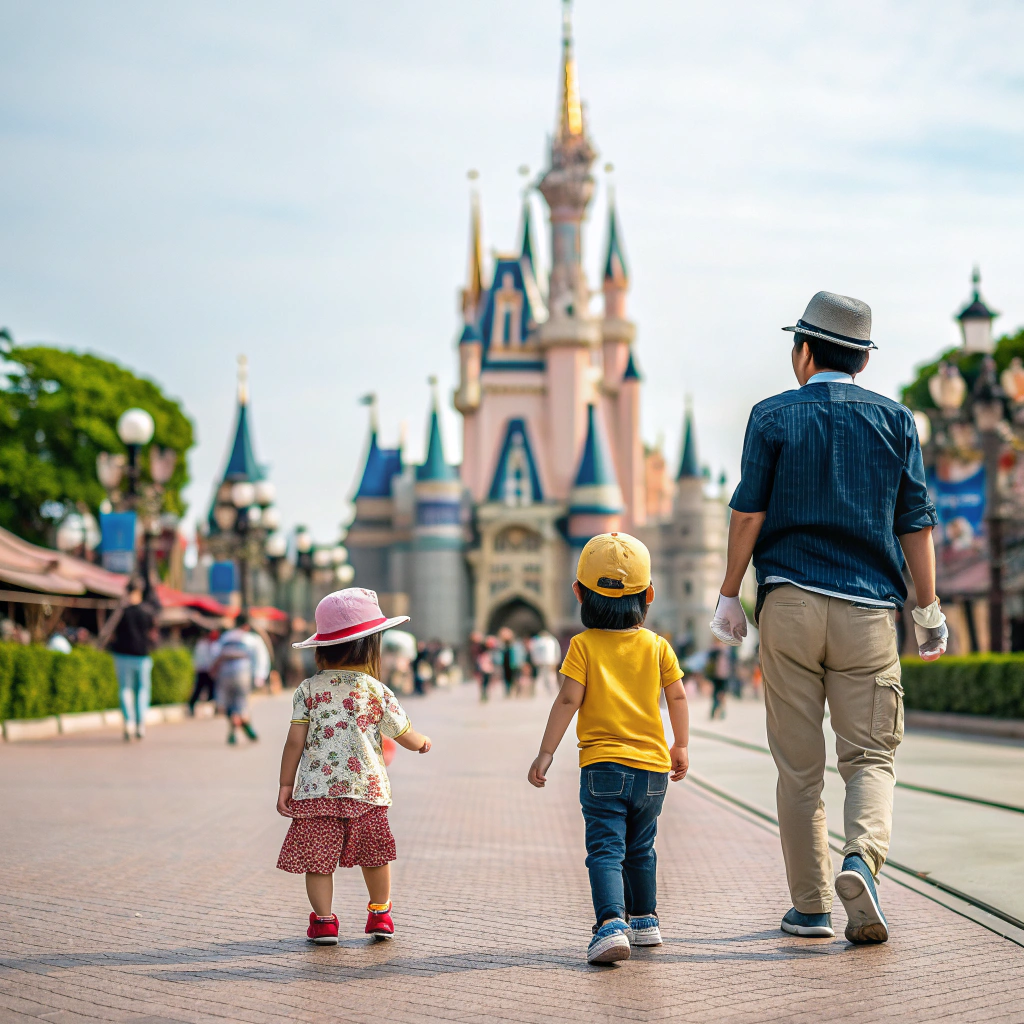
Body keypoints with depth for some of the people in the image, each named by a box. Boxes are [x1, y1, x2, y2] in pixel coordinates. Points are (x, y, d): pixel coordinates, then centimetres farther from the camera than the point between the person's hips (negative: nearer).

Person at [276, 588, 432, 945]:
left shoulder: (308, 689, 0)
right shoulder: (377, 691, -2)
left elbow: (295, 741, -3)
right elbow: (406, 737, 5)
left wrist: (286, 784, 5)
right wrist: (422, 741, 28)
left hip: (316, 791, 0)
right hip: (366, 789, 0)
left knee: (317, 858, 5)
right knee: (374, 854, 17)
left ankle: (323, 921, 2)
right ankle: (380, 913, 28)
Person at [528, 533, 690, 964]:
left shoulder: (583, 645, -4)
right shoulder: (657, 646, 5)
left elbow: (568, 700, -10)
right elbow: (677, 696, 7)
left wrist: (546, 753, -6)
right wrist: (681, 747, 19)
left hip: (603, 766, -4)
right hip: (652, 766, 4)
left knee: (606, 849, -8)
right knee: (640, 848, 21)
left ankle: (611, 924, -25)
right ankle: (644, 920, 32)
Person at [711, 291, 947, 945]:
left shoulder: (773, 417, 4)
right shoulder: (895, 420, 8)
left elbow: (748, 512, -1)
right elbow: (916, 524, 6)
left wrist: (729, 596, 6)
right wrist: (929, 611, 11)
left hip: (789, 602, 0)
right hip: (868, 608, 1)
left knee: (799, 764, 6)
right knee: (870, 754, 6)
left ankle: (810, 907, 9)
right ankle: (862, 858, -21)